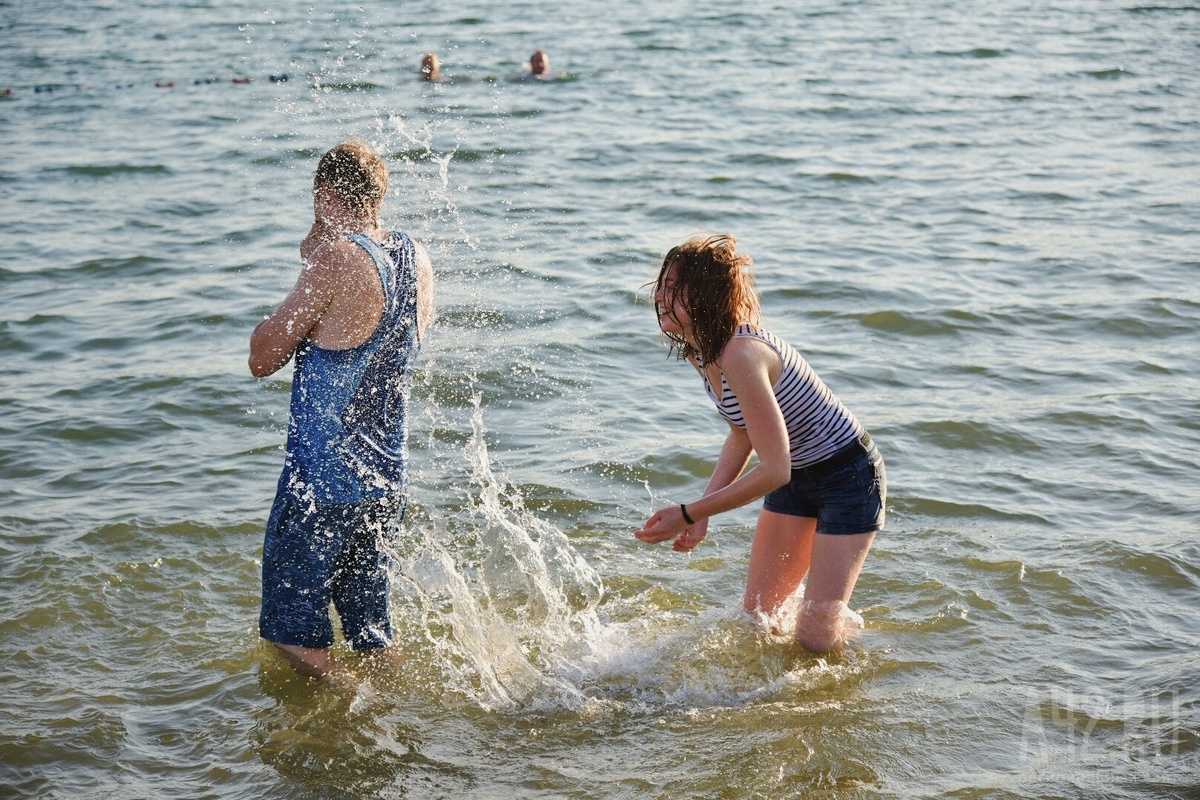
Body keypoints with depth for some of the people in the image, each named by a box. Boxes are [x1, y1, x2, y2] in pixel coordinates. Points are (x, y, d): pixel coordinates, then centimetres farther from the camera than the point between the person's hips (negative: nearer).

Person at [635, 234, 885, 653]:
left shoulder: (741, 356, -33)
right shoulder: (702, 352, -3)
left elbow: (774, 470, -33)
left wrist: (688, 514, -27)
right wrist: (702, 512, -3)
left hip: (849, 475, -8)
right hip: (797, 478, 8)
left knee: (815, 635, -6)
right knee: (756, 614, 11)